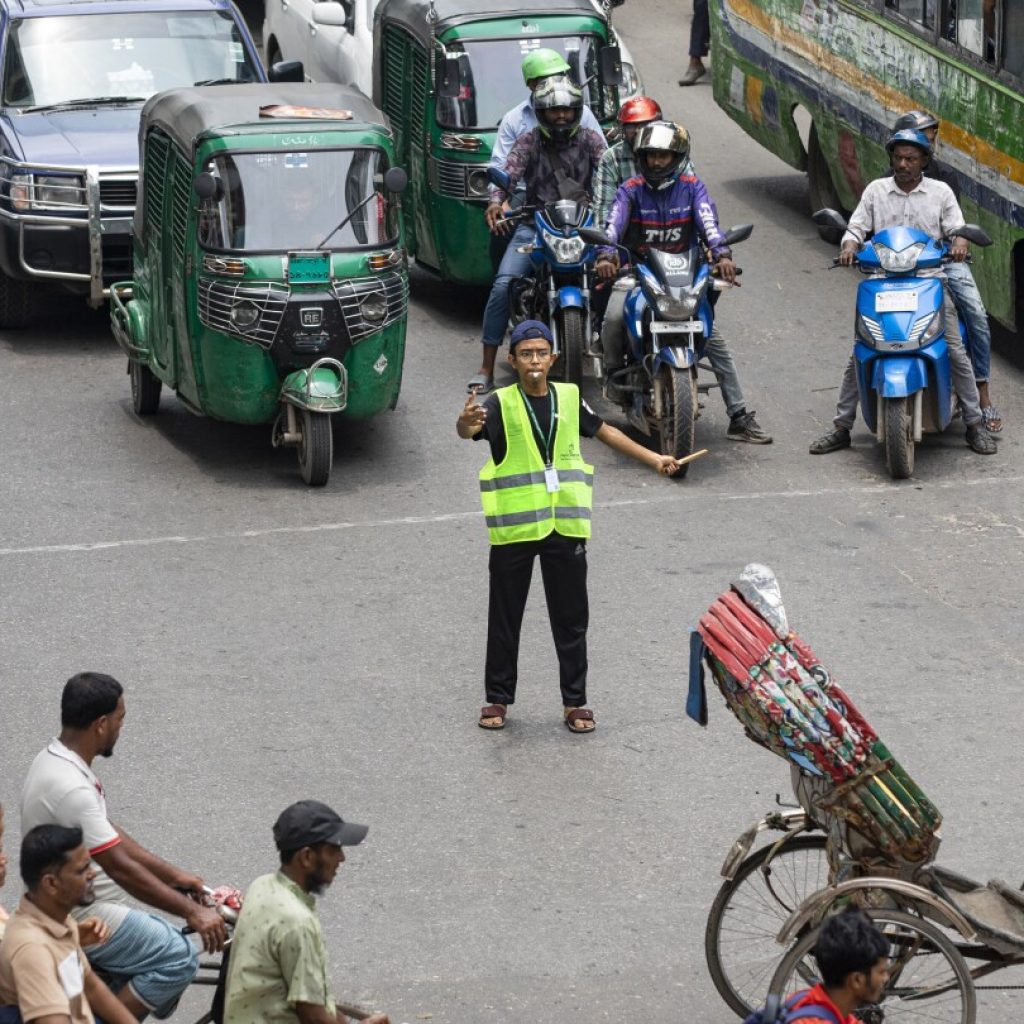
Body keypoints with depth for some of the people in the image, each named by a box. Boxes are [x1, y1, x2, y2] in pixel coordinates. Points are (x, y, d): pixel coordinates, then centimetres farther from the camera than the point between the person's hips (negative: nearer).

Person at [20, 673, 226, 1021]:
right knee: (178, 958, -15)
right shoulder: (70, 788, -27)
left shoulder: (54, 759, 5)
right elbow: (121, 868, -26)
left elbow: (111, 835, 14)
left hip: (68, 909, 10)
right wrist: (192, 912, -22)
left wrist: (173, 875, 13)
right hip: (79, 920, -10)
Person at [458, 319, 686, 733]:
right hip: (514, 528, -3)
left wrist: (653, 459, 23)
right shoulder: (501, 403, -8)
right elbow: (470, 429, -28)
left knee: (571, 618, 8)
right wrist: (466, 423, -53)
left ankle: (574, 700, 16)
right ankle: (497, 698, 18)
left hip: (565, 527, 3)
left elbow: (604, 431, 20)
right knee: (505, 618, 6)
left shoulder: (569, 398, 4)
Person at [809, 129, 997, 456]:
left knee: (956, 352, -10)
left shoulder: (940, 192, 8)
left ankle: (975, 425, -1)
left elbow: (956, 227, 5)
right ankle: (841, 427, 2)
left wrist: (959, 242, -19)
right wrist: (849, 245, -14)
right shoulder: (876, 190, 10)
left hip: (929, 280, -1)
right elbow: (856, 227, 9)